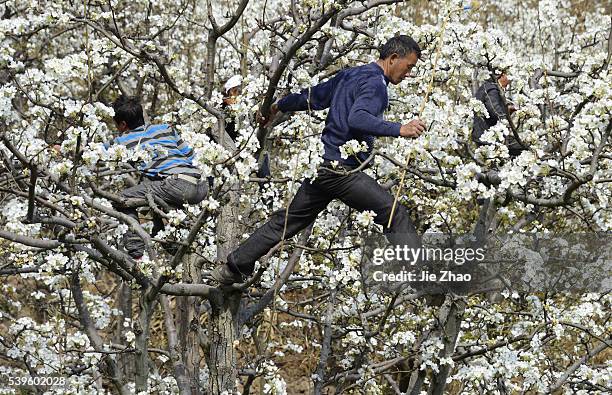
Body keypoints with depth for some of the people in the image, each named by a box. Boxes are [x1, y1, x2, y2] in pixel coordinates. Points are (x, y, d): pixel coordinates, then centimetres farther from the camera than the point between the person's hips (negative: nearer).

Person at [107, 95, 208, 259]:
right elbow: (189, 153, 28)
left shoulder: (122, 141, 13)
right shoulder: (165, 129, 26)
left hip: (176, 184, -7)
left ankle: (135, 253, -6)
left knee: (122, 201, 3)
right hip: (200, 187, 7)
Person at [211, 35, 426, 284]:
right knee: (395, 216, -11)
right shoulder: (375, 84, -12)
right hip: (342, 169, -9)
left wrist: (279, 107, 40)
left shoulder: (349, 76, 17)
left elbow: (313, 96, 26)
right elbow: (357, 119, -30)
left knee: (288, 220, 17)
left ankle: (233, 267, 23)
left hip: (322, 165, 9)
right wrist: (399, 130, -35)